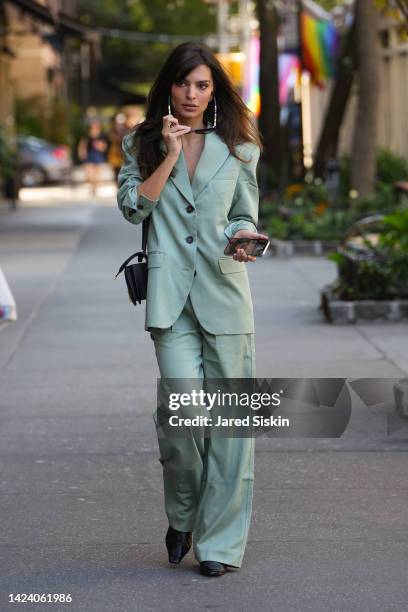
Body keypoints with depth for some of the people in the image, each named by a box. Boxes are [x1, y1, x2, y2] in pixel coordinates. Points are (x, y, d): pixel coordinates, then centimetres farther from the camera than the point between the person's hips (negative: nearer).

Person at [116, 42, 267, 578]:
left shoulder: (238, 148, 11)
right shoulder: (142, 143, 11)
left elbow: (245, 216, 15)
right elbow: (133, 205, -1)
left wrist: (241, 237, -7)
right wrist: (170, 154, -6)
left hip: (225, 288, 1)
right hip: (170, 291, -1)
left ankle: (220, 542, 7)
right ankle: (182, 517, 11)